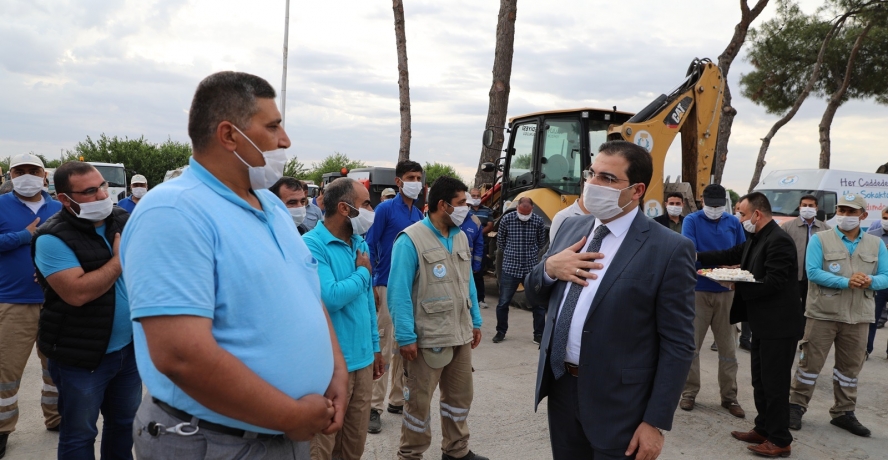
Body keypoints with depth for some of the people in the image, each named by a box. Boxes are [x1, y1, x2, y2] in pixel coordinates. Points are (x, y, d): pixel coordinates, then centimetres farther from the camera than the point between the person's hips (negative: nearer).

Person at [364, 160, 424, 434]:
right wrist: (371, 285, -10)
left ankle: (398, 399, 25)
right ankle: (374, 406, 6)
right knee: (384, 348, -4)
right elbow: (369, 247, -6)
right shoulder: (385, 209, -6)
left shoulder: (420, 214, 10)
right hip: (388, 286, -6)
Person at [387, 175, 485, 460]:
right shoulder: (411, 240, -15)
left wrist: (475, 322, 15)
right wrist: (406, 337, -19)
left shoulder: (461, 237, 8)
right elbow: (398, 293, -17)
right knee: (419, 401, 8)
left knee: (460, 395, 18)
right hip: (427, 338, -7)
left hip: (461, 334, 7)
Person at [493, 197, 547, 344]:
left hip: (532, 269, 0)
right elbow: (500, 242, 8)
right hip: (510, 268, 0)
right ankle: (501, 332, 25)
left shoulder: (538, 221, -6)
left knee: (538, 303, 5)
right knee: (503, 303, 7)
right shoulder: (507, 219, -7)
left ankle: (539, 335, 19)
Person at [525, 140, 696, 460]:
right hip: (561, 388, 6)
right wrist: (549, 268, -10)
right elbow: (535, 295, 12)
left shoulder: (669, 249, -13)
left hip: (617, 405, -5)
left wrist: (656, 422, -12)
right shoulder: (572, 228, 4)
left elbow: (678, 344, -12)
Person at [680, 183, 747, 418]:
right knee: (691, 344, 3)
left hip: (726, 291, 3)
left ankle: (729, 396, 18)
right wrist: (716, 265, -27)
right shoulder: (692, 220, -2)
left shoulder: (733, 222, 8)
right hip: (698, 290, -3)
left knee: (728, 346, 8)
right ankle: (689, 392, 14)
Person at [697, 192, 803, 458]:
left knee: (775, 383, 0)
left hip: (778, 326, -10)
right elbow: (730, 255, 11)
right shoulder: (756, 239, 11)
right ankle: (763, 429, 30)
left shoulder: (778, 241, -20)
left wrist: (736, 286, -19)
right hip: (763, 324, 10)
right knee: (760, 381, 18)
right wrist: (697, 257, 1)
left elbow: (773, 283, -25)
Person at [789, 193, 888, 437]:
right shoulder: (820, 239, -2)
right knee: (811, 362, 2)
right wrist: (846, 282, -23)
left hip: (858, 316, 4)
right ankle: (796, 405, 14)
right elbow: (813, 272, -13)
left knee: (850, 366, 12)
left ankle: (844, 412, 25)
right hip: (823, 313, -3)